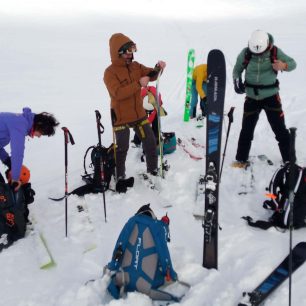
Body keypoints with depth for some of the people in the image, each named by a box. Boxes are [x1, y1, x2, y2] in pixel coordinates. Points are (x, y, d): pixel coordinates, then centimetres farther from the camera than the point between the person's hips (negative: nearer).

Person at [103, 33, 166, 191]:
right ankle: (120, 178, 20)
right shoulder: (110, 72, -16)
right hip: (121, 117, -6)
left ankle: (153, 170, 32)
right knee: (122, 148, 3)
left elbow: (151, 75, 4)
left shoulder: (136, 66, 3)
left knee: (150, 142, 13)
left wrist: (158, 68, -19)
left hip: (139, 114, 6)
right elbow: (118, 93, -28)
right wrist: (138, 84, -32)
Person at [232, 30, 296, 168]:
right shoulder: (246, 53, -10)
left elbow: (292, 63, -2)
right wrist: (237, 80, -18)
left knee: (280, 130, 1)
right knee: (246, 130, 9)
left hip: (271, 97, -1)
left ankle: (290, 161, 13)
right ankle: (241, 160, 24)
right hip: (251, 97, 1)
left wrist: (284, 66, -25)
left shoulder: (275, 52, -12)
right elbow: (237, 69, 3)